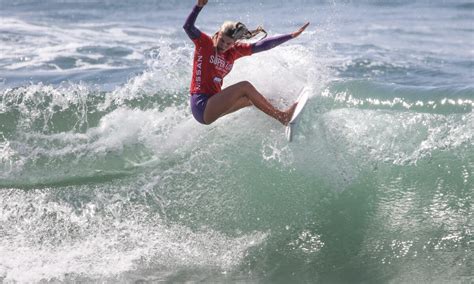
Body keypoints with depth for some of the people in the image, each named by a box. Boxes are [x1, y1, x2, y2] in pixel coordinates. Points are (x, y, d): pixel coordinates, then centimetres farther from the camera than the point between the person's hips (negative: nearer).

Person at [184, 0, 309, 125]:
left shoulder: (234, 50, 9)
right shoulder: (204, 43, -6)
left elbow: (261, 46, 7)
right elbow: (188, 27, -23)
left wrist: (292, 35, 4)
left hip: (212, 108, 8)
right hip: (201, 107, -8)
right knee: (244, 86, -15)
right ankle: (282, 117, -10)